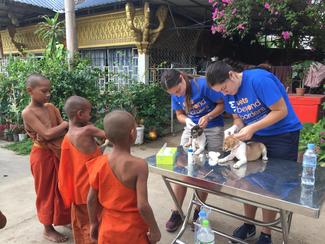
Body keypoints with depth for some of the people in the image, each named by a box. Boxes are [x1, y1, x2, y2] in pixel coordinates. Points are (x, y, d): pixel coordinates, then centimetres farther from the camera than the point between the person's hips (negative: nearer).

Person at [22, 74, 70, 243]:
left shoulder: (51, 107, 2)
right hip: (43, 155, -6)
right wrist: (65, 124, -16)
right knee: (47, 191, 8)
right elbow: (47, 134, -26)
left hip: (58, 153, 6)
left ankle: (63, 219, 38)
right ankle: (48, 229, 26)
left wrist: (53, 135, -19)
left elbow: (64, 130, -1)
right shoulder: (28, 113, -16)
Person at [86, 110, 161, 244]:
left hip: (109, 229, 4)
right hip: (133, 231, -4)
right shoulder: (139, 165, -25)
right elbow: (142, 206, -25)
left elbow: (91, 199, -3)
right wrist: (154, 229, -9)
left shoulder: (99, 163, -11)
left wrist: (93, 223, 12)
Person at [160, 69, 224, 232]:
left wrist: (208, 117, -28)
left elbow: (222, 104, -12)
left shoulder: (203, 84, -21)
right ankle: (176, 212, 13)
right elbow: (179, 114, 6)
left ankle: (198, 211, 22)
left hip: (213, 128, -4)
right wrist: (186, 120, -17)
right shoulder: (175, 95, -5)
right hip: (192, 128, 4)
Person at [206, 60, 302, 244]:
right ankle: (249, 225, 29)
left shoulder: (259, 79, -25)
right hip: (253, 136, 7)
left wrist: (252, 128, -27)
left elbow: (281, 111, -23)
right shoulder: (229, 92, -2)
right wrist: (235, 128, -14)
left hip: (283, 135, -6)